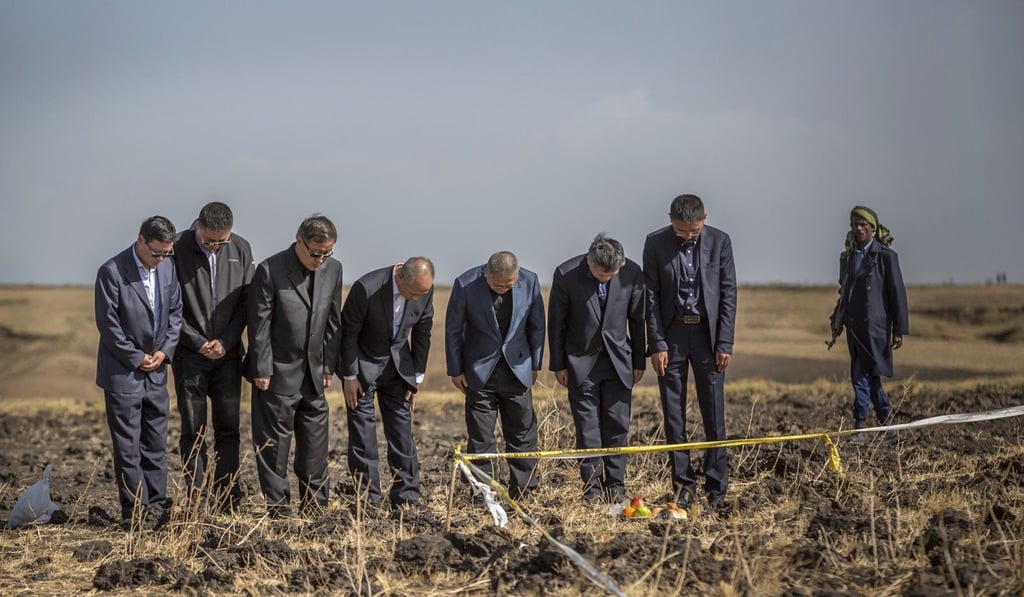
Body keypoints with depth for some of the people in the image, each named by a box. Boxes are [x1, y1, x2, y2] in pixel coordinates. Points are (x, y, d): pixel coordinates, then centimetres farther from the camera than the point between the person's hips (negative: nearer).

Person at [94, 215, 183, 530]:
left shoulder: (167, 268, 3)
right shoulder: (112, 272, -14)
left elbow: (175, 312, 9)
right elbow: (108, 324, -14)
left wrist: (164, 350, -4)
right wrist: (137, 358, -12)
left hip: (156, 372, 6)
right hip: (123, 372, -6)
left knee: (155, 445, 10)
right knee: (128, 447, 0)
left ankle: (156, 509, 17)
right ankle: (134, 513, 4)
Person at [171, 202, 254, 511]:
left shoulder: (241, 249, 2)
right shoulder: (178, 249, -9)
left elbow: (247, 300, 5)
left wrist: (226, 341, -5)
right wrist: (198, 343, -9)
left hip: (228, 352, 3)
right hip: (190, 354, -3)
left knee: (228, 428, 4)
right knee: (193, 430, 1)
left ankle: (228, 500, 9)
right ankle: (196, 500, 5)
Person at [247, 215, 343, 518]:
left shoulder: (333, 269, 3)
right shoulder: (270, 271, -13)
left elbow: (333, 320, 9)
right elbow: (259, 324, -11)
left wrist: (328, 366, 7)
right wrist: (262, 371, -12)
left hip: (314, 371, 5)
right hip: (278, 371, -5)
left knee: (315, 437, 8)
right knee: (275, 439, 0)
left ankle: (314, 503, 16)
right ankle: (278, 507, 7)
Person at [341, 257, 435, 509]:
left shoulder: (425, 291, -13)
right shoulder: (366, 288, -27)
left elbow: (422, 334, 1)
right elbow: (348, 332, -15)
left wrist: (417, 377, 3)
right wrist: (350, 377, -12)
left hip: (397, 364, 4)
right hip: (363, 364, -4)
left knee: (402, 428, 2)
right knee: (363, 430, -4)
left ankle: (406, 497, 7)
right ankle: (368, 499, 2)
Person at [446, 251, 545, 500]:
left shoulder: (530, 282, -9)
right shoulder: (465, 284, -15)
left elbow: (536, 326, 3)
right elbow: (453, 329, -4)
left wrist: (535, 365, 7)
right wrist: (455, 370, -1)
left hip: (517, 369, 2)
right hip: (480, 370, -2)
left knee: (523, 432, 5)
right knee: (480, 437, 1)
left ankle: (523, 491, 14)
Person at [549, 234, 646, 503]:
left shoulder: (632, 273, -10)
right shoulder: (566, 274, -15)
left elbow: (637, 319, 2)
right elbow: (556, 321, -4)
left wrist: (639, 361, 6)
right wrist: (558, 364, -1)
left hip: (618, 360, 2)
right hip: (581, 361, -1)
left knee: (617, 425, 3)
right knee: (587, 428, 1)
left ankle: (615, 483, 11)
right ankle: (592, 484, 8)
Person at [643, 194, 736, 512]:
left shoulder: (720, 241, -1)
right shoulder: (655, 243, -2)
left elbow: (728, 294, 1)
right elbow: (651, 296, -1)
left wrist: (724, 343, -4)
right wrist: (657, 344, -6)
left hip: (707, 333, 0)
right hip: (671, 333, 0)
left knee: (714, 414, -1)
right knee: (674, 415, 3)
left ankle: (716, 488, 4)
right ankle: (683, 483, 11)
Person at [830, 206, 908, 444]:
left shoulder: (886, 256, -5)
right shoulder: (847, 257, 13)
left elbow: (897, 293, -6)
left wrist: (899, 330, -9)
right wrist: (837, 321, 12)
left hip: (875, 325, -7)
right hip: (854, 325, 7)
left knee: (861, 375, -13)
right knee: (869, 376, 14)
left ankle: (860, 427, -11)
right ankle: (886, 419, 28)